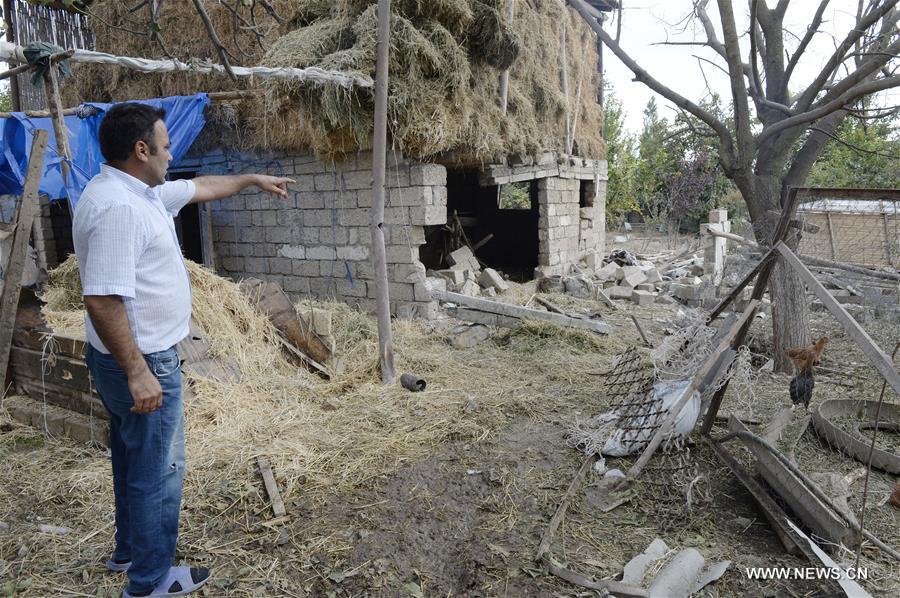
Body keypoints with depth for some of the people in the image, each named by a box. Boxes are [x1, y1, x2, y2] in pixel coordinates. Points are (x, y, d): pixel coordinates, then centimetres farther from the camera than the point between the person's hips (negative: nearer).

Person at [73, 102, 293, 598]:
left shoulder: (138, 191, 7)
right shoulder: (117, 207, -25)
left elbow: (200, 187, 24)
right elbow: (102, 299, -30)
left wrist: (253, 179, 34)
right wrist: (138, 373, -27)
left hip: (136, 359, 11)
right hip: (142, 362, -11)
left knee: (134, 460, 24)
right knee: (158, 472, 4)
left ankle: (130, 550, 43)